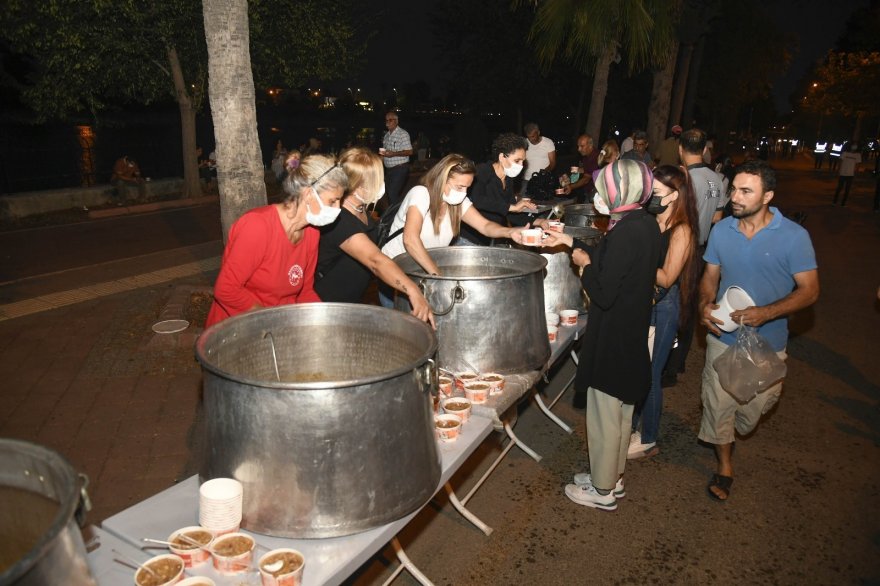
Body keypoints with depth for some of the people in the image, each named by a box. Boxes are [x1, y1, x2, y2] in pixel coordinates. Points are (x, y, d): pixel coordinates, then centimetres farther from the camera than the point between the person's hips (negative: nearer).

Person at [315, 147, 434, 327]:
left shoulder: (362, 210, -1)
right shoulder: (339, 221, -29)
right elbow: (375, 260, -43)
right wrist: (413, 291, -53)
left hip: (353, 303, 9)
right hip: (328, 309, -8)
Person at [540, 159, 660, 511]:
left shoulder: (625, 233, -26)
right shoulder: (647, 224, 2)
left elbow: (603, 294, -26)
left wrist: (584, 265, -9)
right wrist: (570, 242, 15)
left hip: (613, 339, -9)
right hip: (633, 336, 9)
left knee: (605, 416, 8)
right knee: (621, 412, 22)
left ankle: (602, 490, 25)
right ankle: (612, 478, 40)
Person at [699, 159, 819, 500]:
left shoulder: (794, 236, -15)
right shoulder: (722, 230, -5)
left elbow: (809, 290, -14)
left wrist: (766, 312, -29)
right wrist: (705, 305, -15)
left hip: (766, 342, -2)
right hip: (723, 336, 2)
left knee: (756, 404, 15)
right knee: (718, 403, 9)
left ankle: (740, 426, 52)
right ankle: (724, 466, 32)